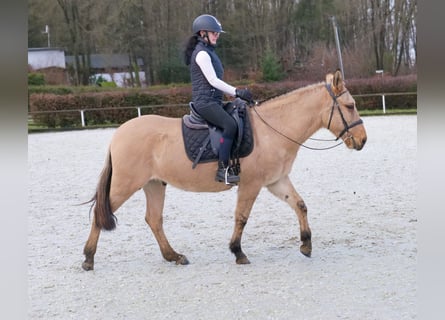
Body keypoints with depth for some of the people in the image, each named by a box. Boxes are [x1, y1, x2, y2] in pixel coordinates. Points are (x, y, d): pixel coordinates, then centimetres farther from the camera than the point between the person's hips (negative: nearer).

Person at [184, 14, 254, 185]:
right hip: (205, 101, -11)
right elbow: (213, 80, -17)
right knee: (230, 125, -28)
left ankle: (234, 163, 9)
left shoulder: (208, 52, 20)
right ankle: (223, 169, -28)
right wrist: (237, 92, -17)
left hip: (213, 101, 11)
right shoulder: (202, 53, -11)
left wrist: (235, 93, 13)